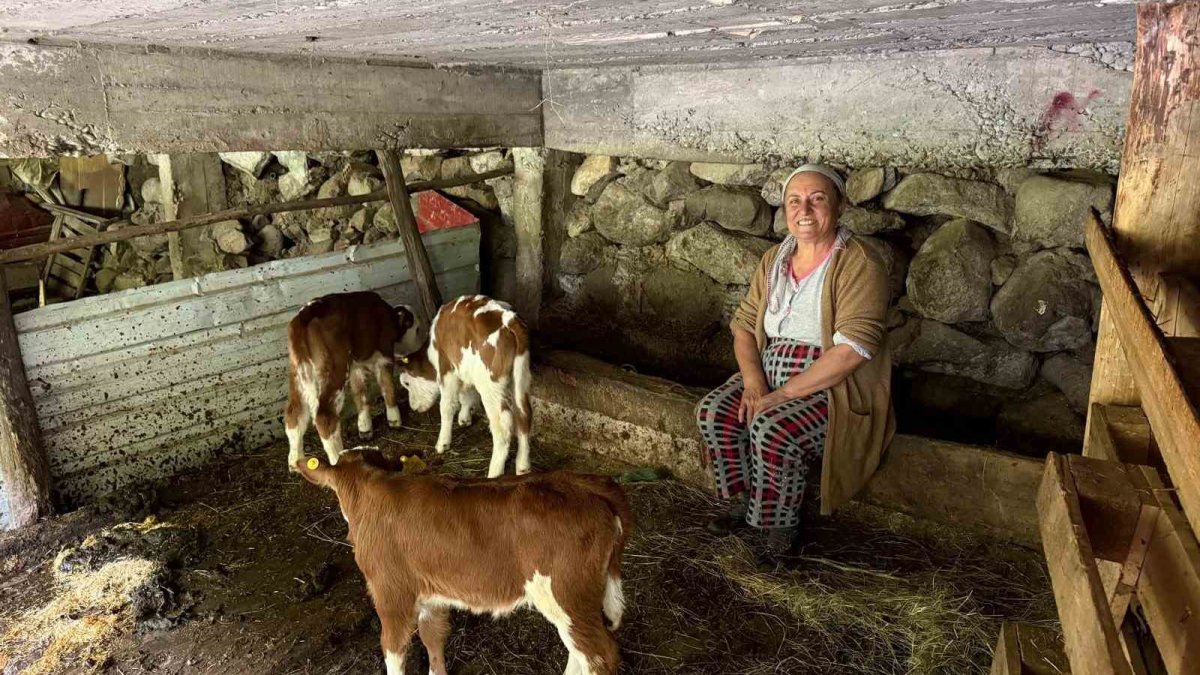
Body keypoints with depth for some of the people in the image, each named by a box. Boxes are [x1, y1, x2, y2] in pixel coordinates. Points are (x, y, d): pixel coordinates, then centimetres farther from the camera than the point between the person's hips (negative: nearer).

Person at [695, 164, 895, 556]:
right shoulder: (774, 260, 8)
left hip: (834, 387, -6)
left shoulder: (859, 264, -15)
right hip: (770, 373, 7)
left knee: (771, 430, -30)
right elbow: (744, 324, 8)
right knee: (713, 412, -16)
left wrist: (782, 394, -23)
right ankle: (743, 502, 6)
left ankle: (781, 523, -4)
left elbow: (852, 348, -24)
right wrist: (753, 381, -11)